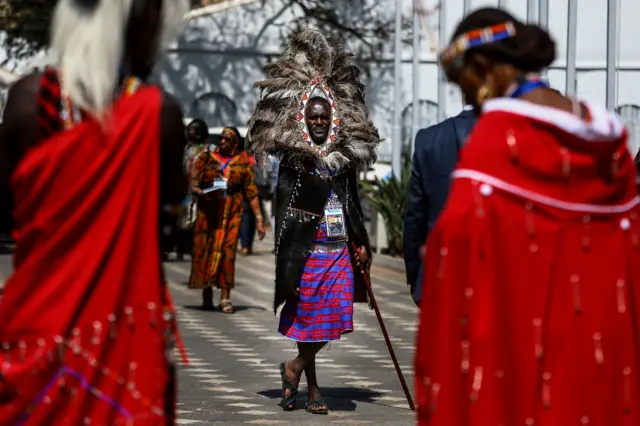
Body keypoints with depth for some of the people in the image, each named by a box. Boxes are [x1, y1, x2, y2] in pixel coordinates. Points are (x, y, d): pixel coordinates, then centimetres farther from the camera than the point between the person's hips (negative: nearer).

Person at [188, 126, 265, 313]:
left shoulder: (242, 162, 8)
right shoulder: (206, 158, 8)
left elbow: (251, 192, 8)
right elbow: (193, 185, 5)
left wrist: (259, 218, 3)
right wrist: (201, 192, -17)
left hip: (231, 213, -1)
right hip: (208, 211, 1)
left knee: (227, 252, -8)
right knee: (205, 249, -2)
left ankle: (225, 298, -10)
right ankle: (207, 295, 8)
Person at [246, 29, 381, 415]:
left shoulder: (345, 156, 10)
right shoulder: (292, 159, -4)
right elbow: (283, 207, -7)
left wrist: (361, 243, 11)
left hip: (340, 249, 5)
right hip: (308, 248, -4)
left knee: (335, 318, -1)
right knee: (309, 319, 1)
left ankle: (295, 368, 17)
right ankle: (312, 386, 15)